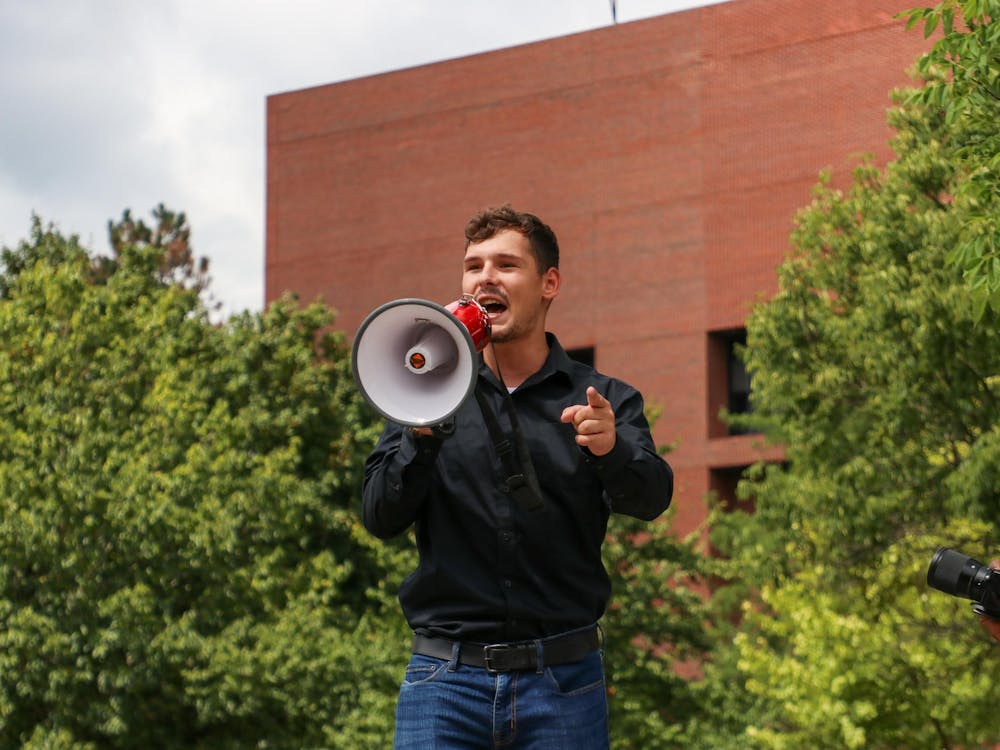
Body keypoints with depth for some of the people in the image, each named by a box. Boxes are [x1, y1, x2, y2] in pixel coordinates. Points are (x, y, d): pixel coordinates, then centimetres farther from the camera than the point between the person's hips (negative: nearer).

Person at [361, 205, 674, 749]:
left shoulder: (602, 402, 7)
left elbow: (650, 498, -10)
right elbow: (381, 517, 0)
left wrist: (612, 449, -32)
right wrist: (423, 432, -17)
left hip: (562, 682, 0)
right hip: (444, 682, 0)